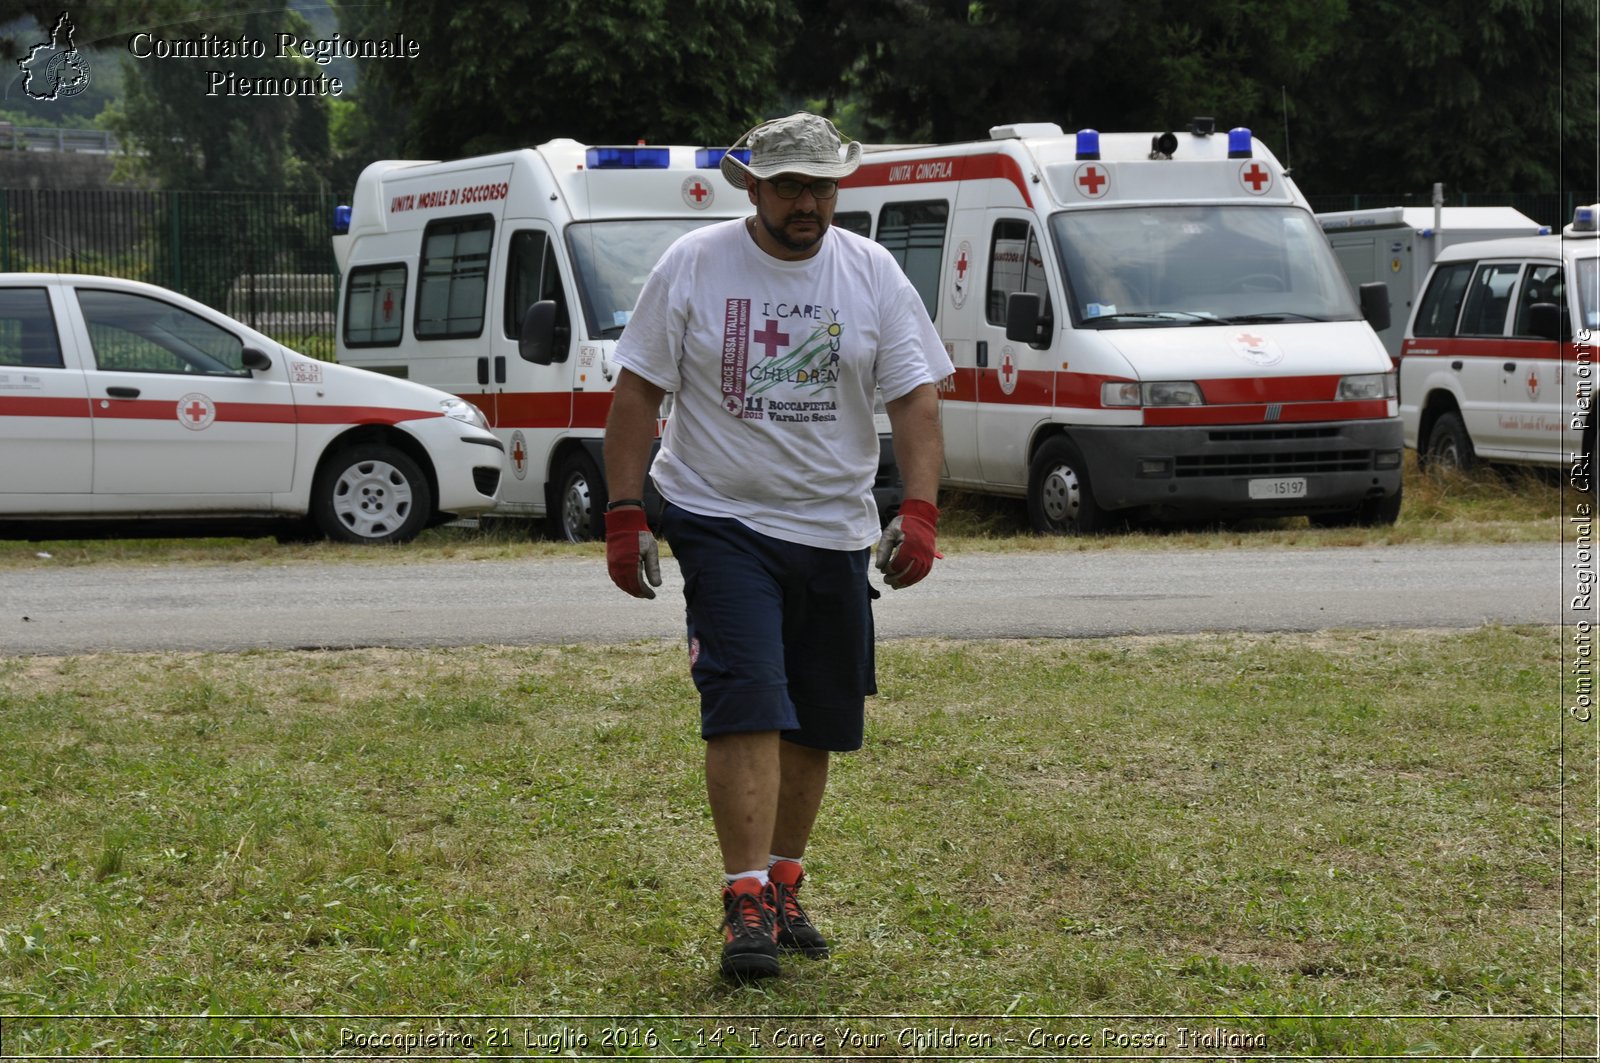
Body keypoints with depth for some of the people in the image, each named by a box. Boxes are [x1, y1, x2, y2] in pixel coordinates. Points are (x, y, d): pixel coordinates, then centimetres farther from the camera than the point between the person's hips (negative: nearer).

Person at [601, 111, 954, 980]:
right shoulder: (693, 266, -4)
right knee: (747, 707, -16)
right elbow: (637, 390, -1)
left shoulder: (871, 273, 3)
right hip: (722, 521, -3)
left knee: (817, 725, 9)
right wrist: (625, 516, -8)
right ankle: (745, 906, -17)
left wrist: (920, 510, -14)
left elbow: (916, 398, 1)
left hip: (835, 530, 4)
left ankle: (783, 887, 24)